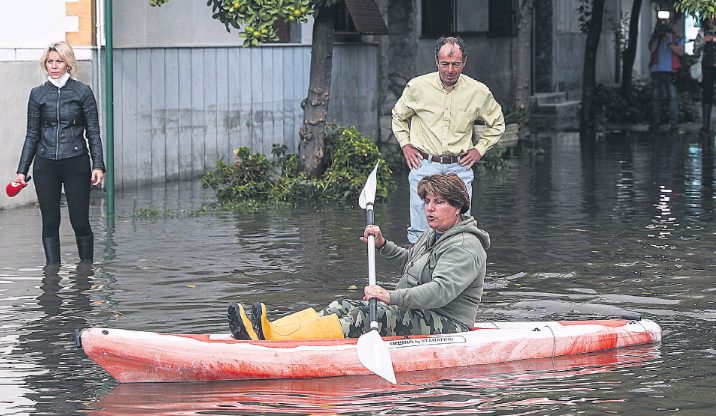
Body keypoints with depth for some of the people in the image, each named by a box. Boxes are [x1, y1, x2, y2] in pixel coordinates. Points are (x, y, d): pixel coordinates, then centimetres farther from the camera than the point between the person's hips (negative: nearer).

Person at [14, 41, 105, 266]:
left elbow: (93, 133, 2)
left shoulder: (82, 91, 1)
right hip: (45, 165, 2)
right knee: (50, 223, 2)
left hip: (76, 163, -2)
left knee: (80, 222, -3)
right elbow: (32, 135, 11)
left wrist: (98, 165, -8)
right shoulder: (38, 94, 7)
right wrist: (22, 170, 7)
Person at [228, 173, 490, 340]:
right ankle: (267, 332, -32)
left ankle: (279, 338, -48)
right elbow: (408, 263, 39)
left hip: (446, 326, -10)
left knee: (364, 317, -30)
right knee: (345, 307, -11)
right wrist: (383, 245, 21)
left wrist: (392, 297, -39)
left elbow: (441, 291, -28)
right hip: (415, 313, 10)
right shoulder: (433, 236, 21)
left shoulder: (465, 247, -13)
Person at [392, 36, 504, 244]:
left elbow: (497, 123, 19)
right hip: (424, 166, -1)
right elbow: (399, 116, 18)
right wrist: (405, 145, 8)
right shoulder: (417, 87, -2)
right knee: (420, 233, -4)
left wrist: (479, 149, 9)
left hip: (459, 168, 1)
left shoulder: (478, 92, 0)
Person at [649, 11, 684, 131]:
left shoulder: (677, 37, 8)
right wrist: (657, 37, -10)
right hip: (656, 70, 2)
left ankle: (673, 122, -8)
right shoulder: (654, 36, 14)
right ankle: (655, 122, 7)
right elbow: (652, 49, 0)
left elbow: (680, 52, -3)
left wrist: (669, 43, -12)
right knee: (655, 97, 3)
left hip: (671, 71, -2)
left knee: (672, 97, -8)